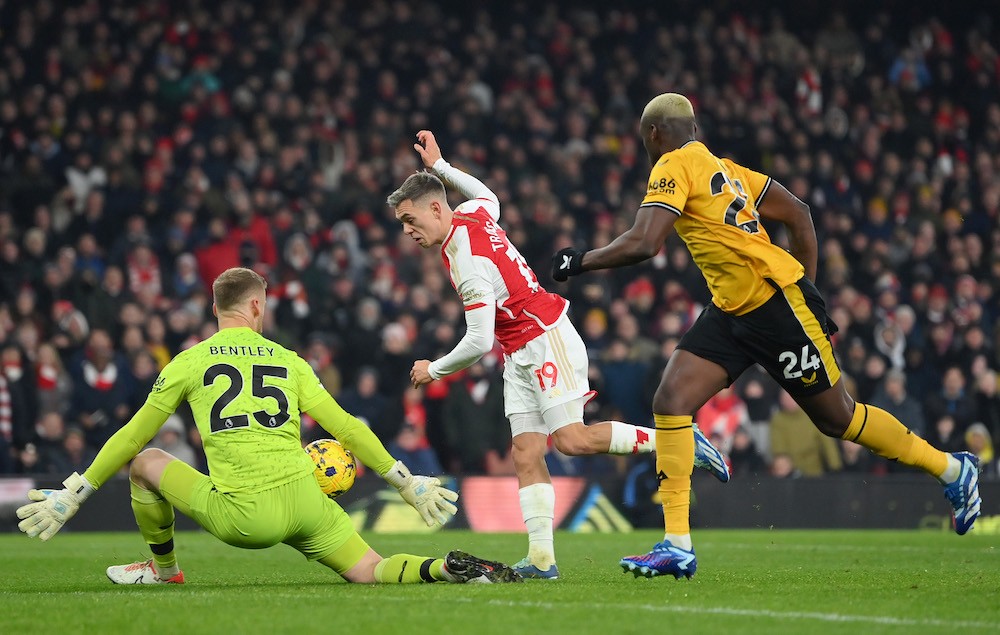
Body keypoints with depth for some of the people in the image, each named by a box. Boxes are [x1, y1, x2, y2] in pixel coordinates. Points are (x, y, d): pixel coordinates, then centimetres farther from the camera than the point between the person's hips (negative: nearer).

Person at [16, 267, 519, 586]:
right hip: (305, 503, 2)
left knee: (145, 463, 18)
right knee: (372, 573, 10)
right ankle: (448, 569, -18)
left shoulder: (189, 363, 8)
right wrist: (408, 484, 19)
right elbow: (347, 429, 11)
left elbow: (132, 438, 12)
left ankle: (162, 568, 34)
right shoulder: (288, 362, 14)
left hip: (243, 518, -2)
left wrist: (72, 494, 21)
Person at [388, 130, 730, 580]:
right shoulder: (470, 215, 2)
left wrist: (434, 370, -8)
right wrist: (439, 166, 28)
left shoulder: (467, 261, -25)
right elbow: (488, 198, 30)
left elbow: (479, 342, -24)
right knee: (526, 454, -2)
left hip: (545, 341, -10)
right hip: (519, 356, 10)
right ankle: (541, 559, -10)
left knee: (571, 439, -17)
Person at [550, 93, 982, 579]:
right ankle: (677, 546, -8)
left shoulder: (676, 165, -10)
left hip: (777, 300, -9)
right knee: (671, 401, -5)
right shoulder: (721, 167, 16)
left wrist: (579, 261, -8)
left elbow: (642, 244, -22)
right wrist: (807, 289, 20)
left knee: (837, 417, 5)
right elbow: (798, 215, 17)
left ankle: (954, 470, 24)